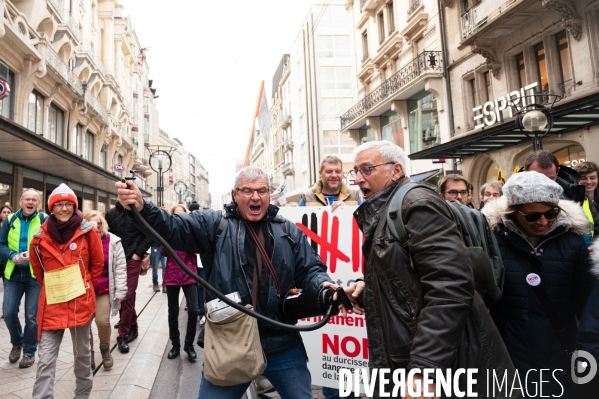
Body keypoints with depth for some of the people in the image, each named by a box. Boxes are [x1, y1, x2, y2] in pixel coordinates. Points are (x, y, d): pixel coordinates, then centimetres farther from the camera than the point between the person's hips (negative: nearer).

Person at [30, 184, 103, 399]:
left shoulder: (88, 231, -5)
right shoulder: (41, 236, -1)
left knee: (82, 351, 16)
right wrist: (50, 287, 12)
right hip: (51, 303, 1)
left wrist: (86, 286, 5)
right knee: (46, 358, 0)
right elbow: (37, 268, 15)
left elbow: (97, 263, 5)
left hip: (81, 301, -1)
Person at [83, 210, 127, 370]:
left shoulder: (113, 242, -3)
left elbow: (120, 268, -2)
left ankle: (105, 349, 19)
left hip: (104, 290, -1)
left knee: (103, 321, -9)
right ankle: (88, 352, 27)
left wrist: (119, 292, -5)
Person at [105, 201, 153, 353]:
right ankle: (132, 327, 28)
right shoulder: (111, 213, 7)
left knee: (127, 296, -4)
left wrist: (138, 253, -8)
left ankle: (123, 335, 5)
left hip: (132, 259, -4)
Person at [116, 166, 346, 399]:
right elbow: (171, 227, -10)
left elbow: (309, 270, 9)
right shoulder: (213, 224, 1)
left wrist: (323, 285, -13)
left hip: (282, 344, 3)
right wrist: (142, 208, -29)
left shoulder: (289, 232, 8)